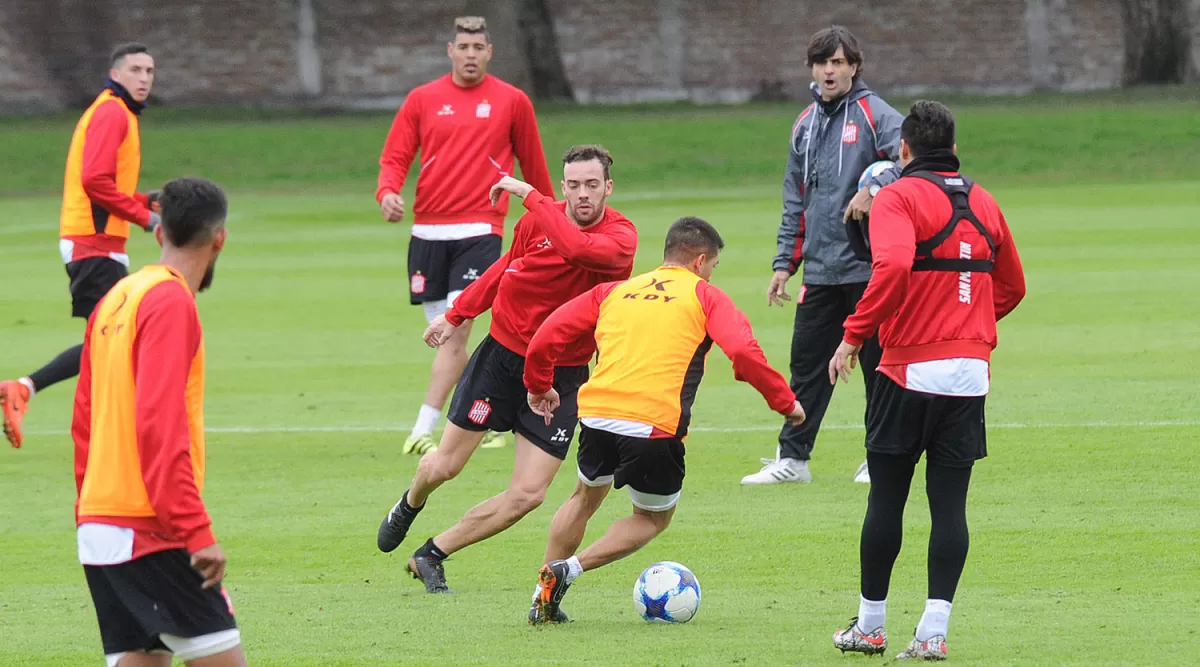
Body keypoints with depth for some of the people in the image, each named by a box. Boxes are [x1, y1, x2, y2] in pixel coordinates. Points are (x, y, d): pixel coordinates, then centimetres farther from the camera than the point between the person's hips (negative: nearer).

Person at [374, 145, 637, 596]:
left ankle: (431, 556, 10)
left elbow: (577, 248, -39)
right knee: (443, 467, 4)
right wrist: (456, 315, 19)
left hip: (563, 375, -1)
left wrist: (529, 194, -32)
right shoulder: (538, 220, -6)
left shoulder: (621, 236, -15)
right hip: (505, 352, 1)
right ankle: (409, 507, 41)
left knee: (529, 494, -8)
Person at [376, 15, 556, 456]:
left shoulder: (512, 102, 5)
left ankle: (422, 432, -18)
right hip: (427, 231, 3)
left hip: (480, 230, -3)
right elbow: (394, 157, 6)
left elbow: (533, 165, 14)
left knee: (457, 328, -16)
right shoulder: (423, 100, 8)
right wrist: (388, 192, -14)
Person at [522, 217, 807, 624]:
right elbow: (744, 352, -7)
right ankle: (568, 569, -2)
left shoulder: (614, 292, 20)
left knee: (586, 497, 29)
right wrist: (785, 402, 2)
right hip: (655, 423, -4)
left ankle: (545, 593, 22)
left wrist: (539, 386, 34)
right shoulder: (705, 297, 8)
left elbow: (548, 335, 19)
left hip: (596, 410, 4)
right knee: (654, 518, 16)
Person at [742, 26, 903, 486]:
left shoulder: (875, 115, -5)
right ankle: (792, 457, 12)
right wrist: (785, 262, 15)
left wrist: (874, 188, -30)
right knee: (807, 362, 6)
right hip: (819, 270, 6)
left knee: (877, 361, 2)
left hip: (868, 266, -6)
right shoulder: (805, 126, 14)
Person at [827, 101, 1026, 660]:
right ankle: (934, 630, -3)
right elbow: (1012, 287, 19)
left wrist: (855, 335, -19)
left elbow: (893, 266, -25)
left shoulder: (898, 198, -7)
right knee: (950, 504, 3)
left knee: (886, 499, 6)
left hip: (910, 371, -4)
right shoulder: (983, 203, 12)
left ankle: (870, 626, 14)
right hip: (970, 375, 4)